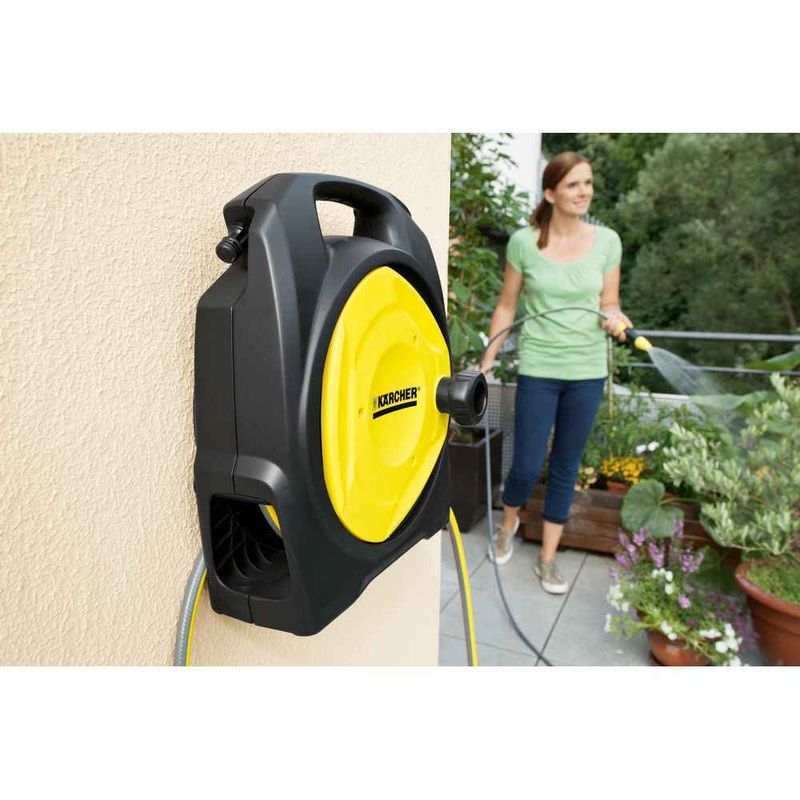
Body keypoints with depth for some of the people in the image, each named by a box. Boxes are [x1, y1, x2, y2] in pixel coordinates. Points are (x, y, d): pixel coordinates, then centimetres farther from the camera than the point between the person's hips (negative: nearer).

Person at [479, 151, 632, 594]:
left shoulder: (607, 241, 0)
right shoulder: (524, 242, -6)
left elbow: (609, 304, 7)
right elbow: (507, 306, 1)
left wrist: (615, 319, -16)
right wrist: (487, 362, 1)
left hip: (588, 373, 2)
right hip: (538, 370, -2)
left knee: (565, 469, 10)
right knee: (527, 467, 1)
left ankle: (548, 559, 27)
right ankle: (507, 525, 36)